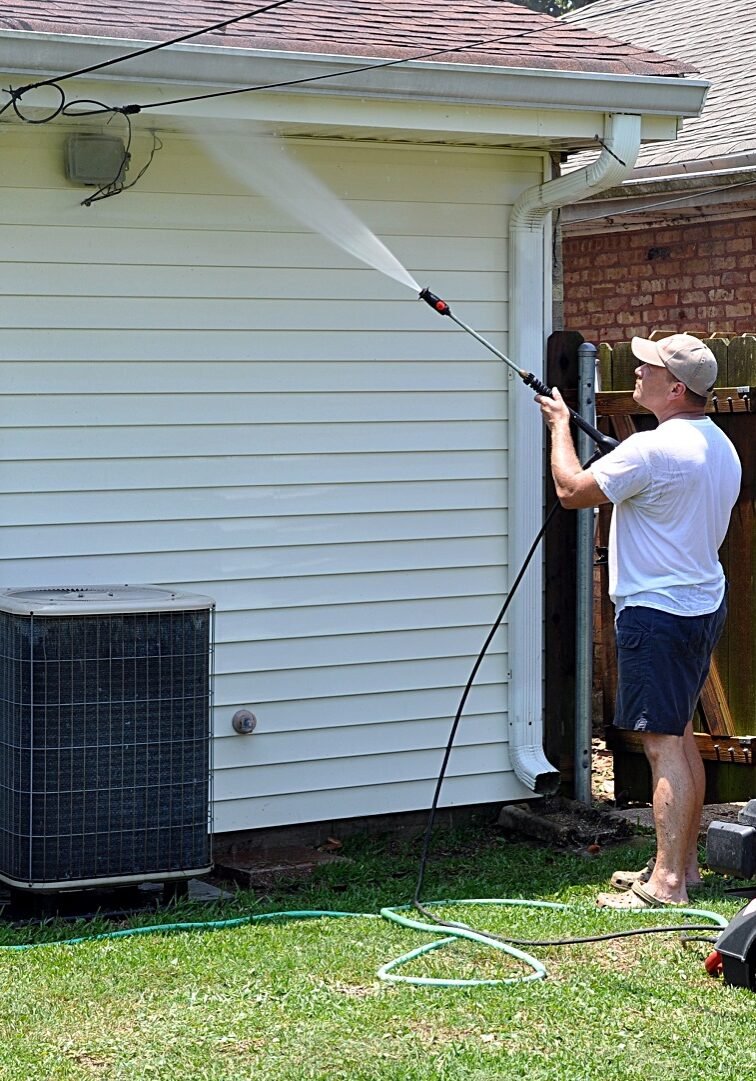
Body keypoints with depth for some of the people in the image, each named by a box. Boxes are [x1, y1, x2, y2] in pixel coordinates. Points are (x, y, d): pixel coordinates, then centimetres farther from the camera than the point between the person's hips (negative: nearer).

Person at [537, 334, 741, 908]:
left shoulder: (652, 449, -21)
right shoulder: (722, 447, 10)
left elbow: (572, 490, -14)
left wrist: (560, 425, 1)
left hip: (657, 613, -10)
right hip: (705, 604, 10)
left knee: (664, 744, -8)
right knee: (680, 733, 17)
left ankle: (666, 883, -8)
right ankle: (683, 861, 25)